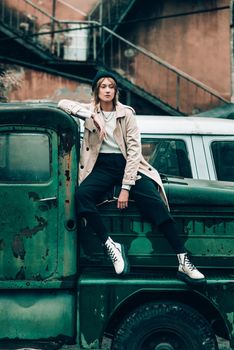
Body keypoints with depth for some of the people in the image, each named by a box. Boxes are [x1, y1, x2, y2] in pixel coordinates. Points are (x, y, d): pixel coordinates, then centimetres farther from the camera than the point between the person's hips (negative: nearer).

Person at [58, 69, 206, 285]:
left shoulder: (126, 114, 2)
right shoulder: (90, 111, 8)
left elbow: (134, 150, -6)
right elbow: (63, 104, -4)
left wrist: (126, 187, -16)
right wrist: (92, 116, -16)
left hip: (127, 164, -1)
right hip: (102, 166, 2)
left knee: (155, 203, -25)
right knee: (81, 195, -31)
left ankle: (184, 262, -27)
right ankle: (111, 247, -28)